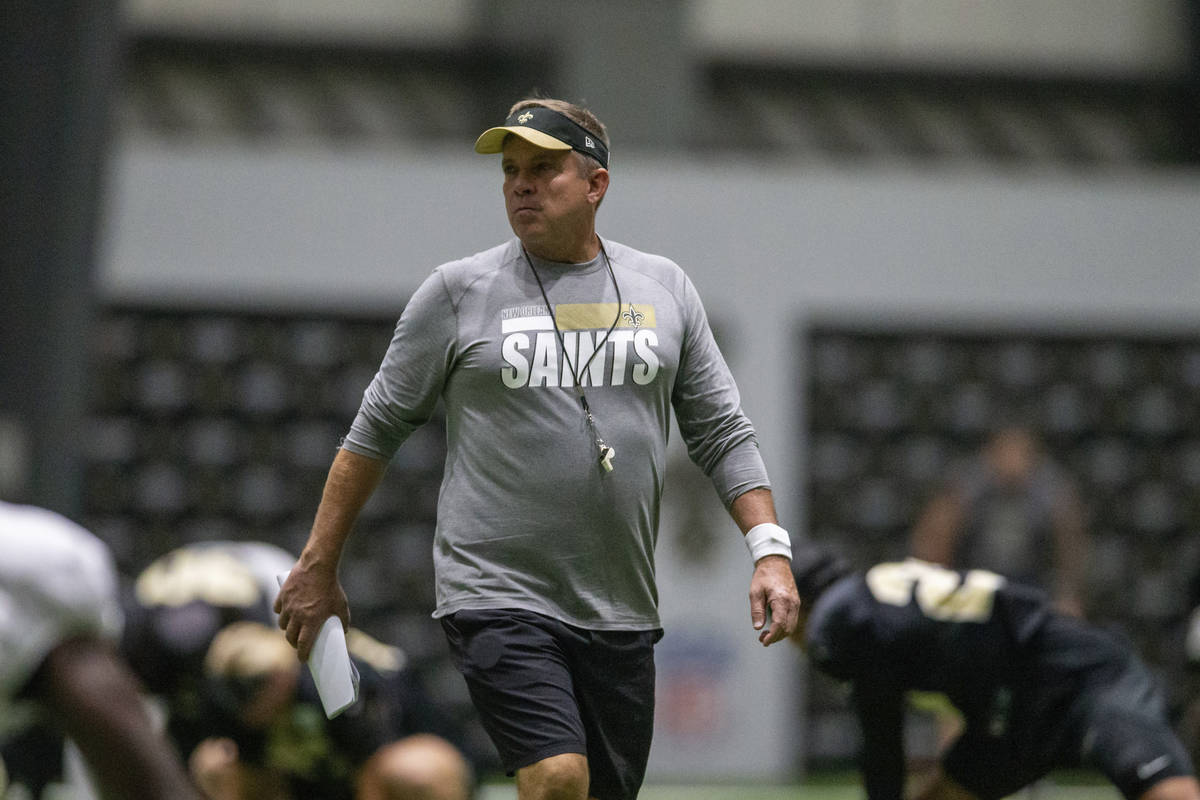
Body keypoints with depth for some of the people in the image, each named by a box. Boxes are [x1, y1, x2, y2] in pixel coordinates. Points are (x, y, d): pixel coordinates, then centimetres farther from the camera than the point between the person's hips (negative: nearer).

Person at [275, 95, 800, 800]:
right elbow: (377, 430, 7)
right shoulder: (457, 292, 1)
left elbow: (722, 431, 12)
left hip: (623, 610, 4)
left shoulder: (666, 289, 10)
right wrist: (319, 567, 7)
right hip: (499, 597, -4)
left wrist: (770, 550, 0)